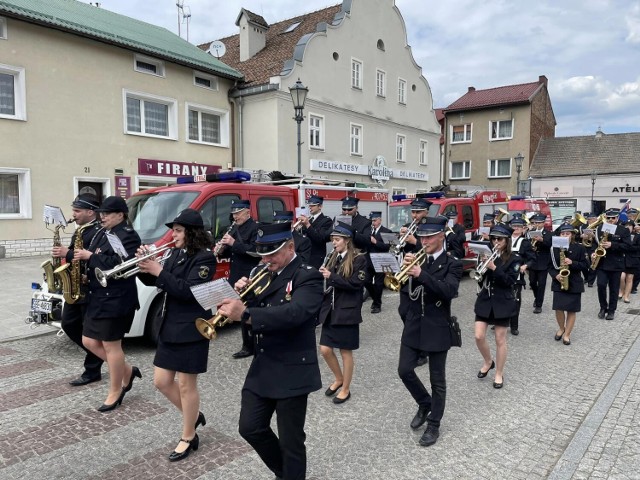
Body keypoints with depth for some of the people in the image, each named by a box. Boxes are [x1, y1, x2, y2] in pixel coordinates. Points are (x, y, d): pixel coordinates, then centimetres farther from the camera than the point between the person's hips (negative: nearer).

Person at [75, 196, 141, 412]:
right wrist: (83, 257, 2)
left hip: (117, 299, -10)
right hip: (98, 297, 10)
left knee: (111, 345, -1)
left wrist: (90, 257, -20)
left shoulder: (127, 236, -14)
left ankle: (115, 392, 16)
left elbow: (121, 266, -25)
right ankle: (128, 371, 27)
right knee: (89, 342, 13)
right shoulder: (102, 233, 15)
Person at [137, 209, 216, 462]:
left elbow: (188, 290, -23)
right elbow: (153, 281, 10)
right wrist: (144, 266, -9)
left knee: (186, 385, 4)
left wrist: (159, 271, -24)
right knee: (161, 382, 13)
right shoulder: (174, 254, 9)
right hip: (169, 327, 8)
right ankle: (194, 415, 35)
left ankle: (189, 437, 23)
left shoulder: (205, 258, -14)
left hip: (191, 330, -8)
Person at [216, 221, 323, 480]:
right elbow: (255, 311, 10)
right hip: (261, 368, 7)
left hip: (291, 371, -7)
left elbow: (294, 312, -33)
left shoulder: (308, 277, -15)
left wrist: (245, 314, -41)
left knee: (290, 441, 7)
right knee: (250, 428, 14)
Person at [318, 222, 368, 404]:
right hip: (330, 310, 6)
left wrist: (332, 276, -22)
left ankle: (346, 389, 22)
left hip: (347, 312, -6)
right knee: (325, 350, 7)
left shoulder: (359, 259, -8)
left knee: (345, 352, 5)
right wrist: (322, 277, -7)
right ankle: (338, 379, 32)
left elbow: (356, 283, -18)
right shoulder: (333, 258, 11)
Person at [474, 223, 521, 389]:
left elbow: (510, 281, -14)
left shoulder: (514, 259, -5)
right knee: (479, 337, 0)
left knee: (500, 340, 5)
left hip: (502, 303, -3)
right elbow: (479, 276, 4)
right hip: (484, 300, 3)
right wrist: (483, 266, -15)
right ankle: (488, 362, 28)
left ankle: (499, 374, 21)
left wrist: (494, 268, -23)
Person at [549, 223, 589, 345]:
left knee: (571, 310, 3)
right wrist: (555, 275, -14)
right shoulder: (555, 248, 2)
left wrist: (572, 263, -20)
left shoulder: (580, 248, -3)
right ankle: (561, 328, 24)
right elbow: (550, 266, 5)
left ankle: (567, 334, 17)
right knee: (558, 308, -4)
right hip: (558, 283, 1)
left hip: (574, 284, -1)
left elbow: (585, 266, -5)